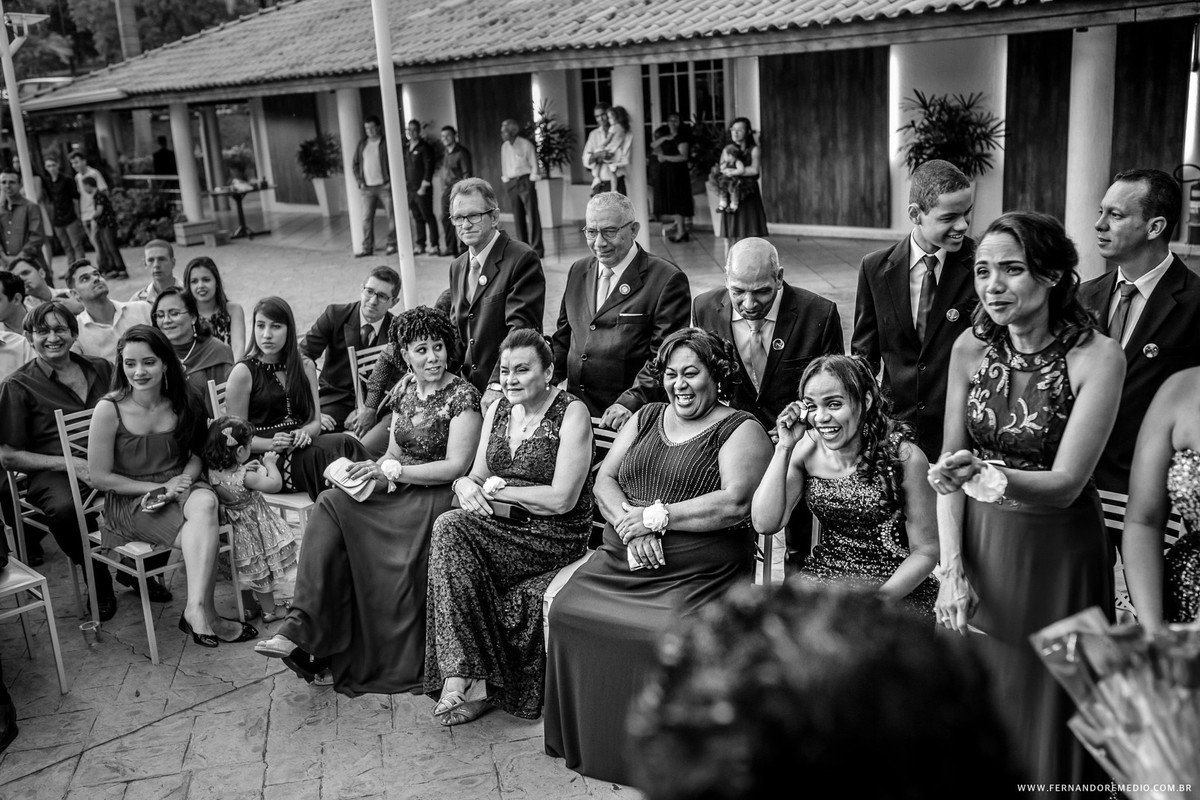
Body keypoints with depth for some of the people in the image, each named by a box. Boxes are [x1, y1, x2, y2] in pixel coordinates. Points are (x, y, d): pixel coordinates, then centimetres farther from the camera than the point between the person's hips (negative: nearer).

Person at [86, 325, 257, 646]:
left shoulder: (181, 404, 2)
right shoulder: (109, 410, -10)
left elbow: (195, 455, 13)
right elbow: (99, 477, -7)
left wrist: (182, 481, -10)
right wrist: (158, 487, -11)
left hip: (181, 488, 3)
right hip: (130, 501, -3)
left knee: (205, 502, -34)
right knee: (206, 534, -30)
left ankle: (196, 609, -36)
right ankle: (205, 615, -23)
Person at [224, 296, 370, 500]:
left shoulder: (305, 367, 15)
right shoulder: (243, 372, -1)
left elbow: (315, 421, 11)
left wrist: (304, 433, -13)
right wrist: (272, 444, -19)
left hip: (299, 446, 5)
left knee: (345, 443, -30)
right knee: (342, 444, -30)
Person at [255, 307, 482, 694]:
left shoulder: (462, 396, -6)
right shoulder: (406, 393, 15)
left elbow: (457, 465, -13)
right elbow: (394, 453, 17)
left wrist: (391, 470, -17)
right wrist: (374, 469, -6)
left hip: (436, 498, -7)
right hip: (398, 491, 7)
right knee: (331, 502, -21)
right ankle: (303, 627, -21)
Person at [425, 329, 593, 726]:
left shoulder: (572, 413, -8)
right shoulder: (497, 409, 13)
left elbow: (561, 499, -15)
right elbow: (477, 476, 15)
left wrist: (498, 489, -10)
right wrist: (465, 485, -9)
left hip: (555, 538, -6)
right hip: (501, 529, 6)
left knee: (451, 530, -25)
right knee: (449, 525, -24)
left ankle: (461, 674, -16)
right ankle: (467, 677, -22)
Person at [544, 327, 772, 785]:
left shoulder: (741, 430, 1)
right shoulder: (645, 418, 19)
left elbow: (737, 504, -14)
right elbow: (604, 480, 12)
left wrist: (657, 515, -13)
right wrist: (629, 521, -9)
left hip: (696, 575, -5)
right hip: (619, 565, 5)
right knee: (565, 612, -15)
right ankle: (585, 745, 4)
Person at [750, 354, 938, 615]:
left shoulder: (904, 456, -13)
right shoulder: (807, 448, -2)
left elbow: (926, 552, -5)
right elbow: (765, 523, -9)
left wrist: (881, 596, -19)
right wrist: (784, 447, -12)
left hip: (895, 591, -3)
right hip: (821, 578, 3)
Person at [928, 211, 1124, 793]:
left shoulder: (1097, 358, -16)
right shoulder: (971, 348, -5)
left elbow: (1067, 483, -20)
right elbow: (950, 465, -2)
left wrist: (988, 477, -39)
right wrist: (951, 568, -9)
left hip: (1057, 553, -3)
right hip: (978, 544, 3)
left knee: (1043, 706, 13)